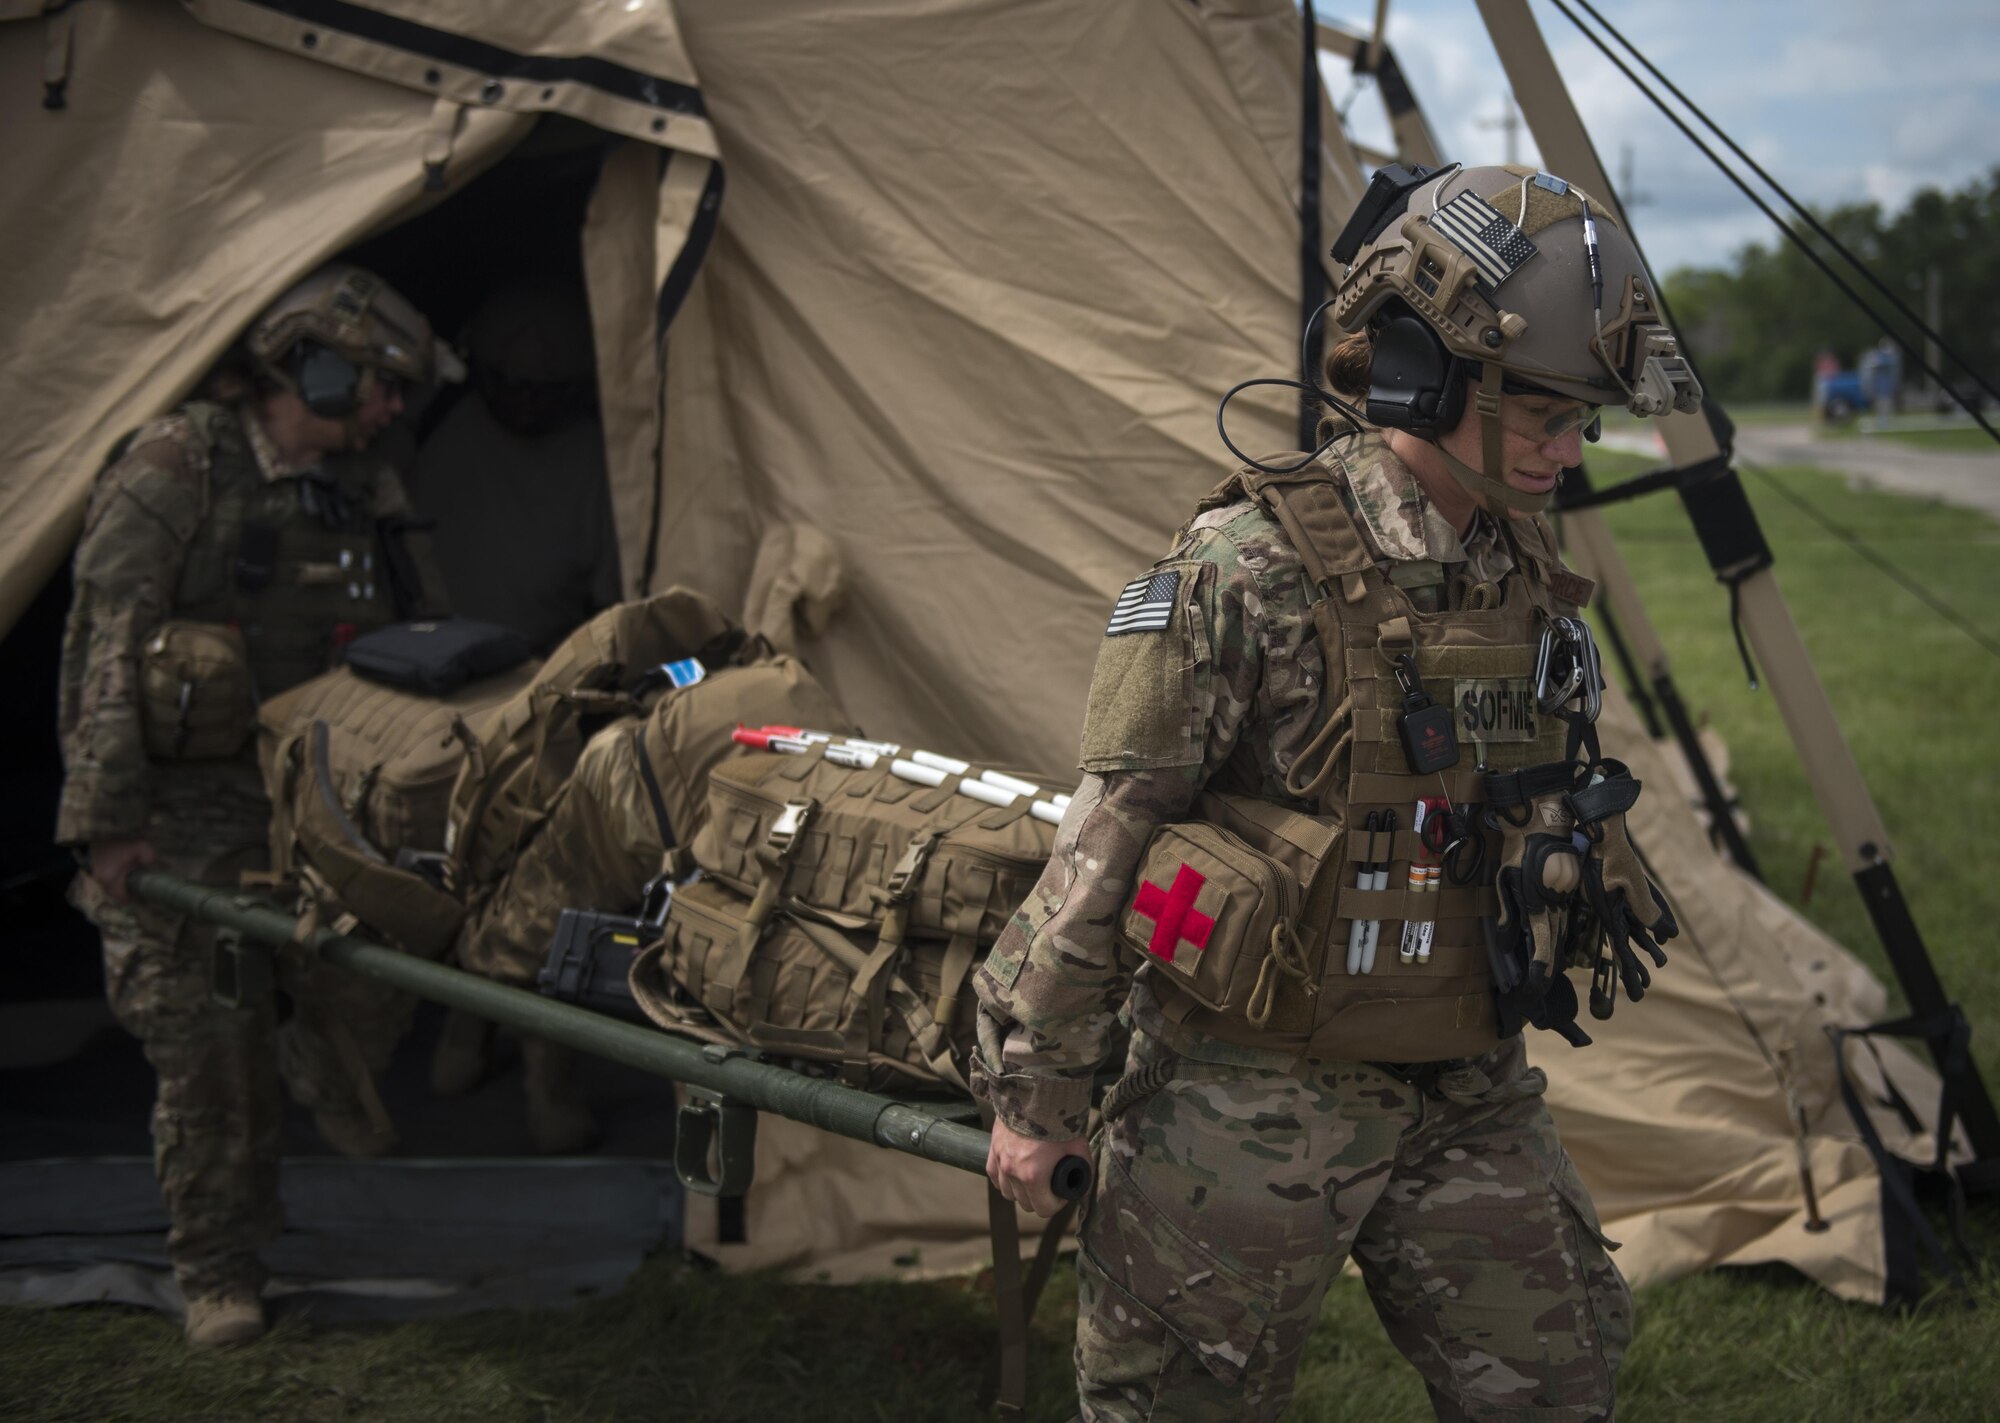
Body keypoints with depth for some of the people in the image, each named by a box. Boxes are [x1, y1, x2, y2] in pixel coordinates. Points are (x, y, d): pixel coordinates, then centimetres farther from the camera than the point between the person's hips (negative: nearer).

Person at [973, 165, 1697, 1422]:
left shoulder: (1525, 578, 4)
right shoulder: (1248, 569, -18)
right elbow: (1105, 836, -15)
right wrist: (1037, 1087, -10)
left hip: (1468, 1097, 6)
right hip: (1255, 1090, -6)